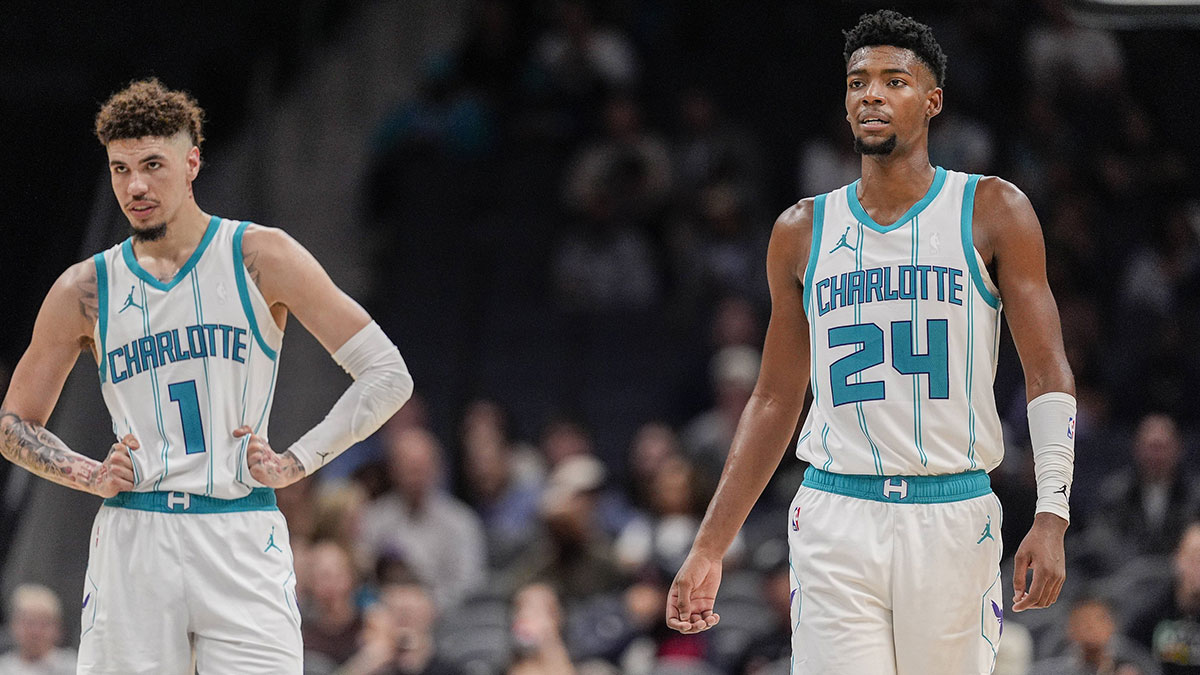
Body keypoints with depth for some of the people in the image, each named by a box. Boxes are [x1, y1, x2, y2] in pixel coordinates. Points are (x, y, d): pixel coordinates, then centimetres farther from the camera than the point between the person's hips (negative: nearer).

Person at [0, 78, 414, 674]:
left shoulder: (260, 258, 2)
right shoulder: (84, 291, 8)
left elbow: (388, 375, 2)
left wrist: (297, 462, -6)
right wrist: (90, 476, 1)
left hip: (242, 540, -2)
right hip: (132, 539, 2)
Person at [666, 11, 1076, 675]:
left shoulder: (992, 211, 3)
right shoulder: (802, 232, 10)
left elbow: (1048, 373, 0)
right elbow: (775, 400, 16)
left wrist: (1052, 516, -13)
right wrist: (709, 549, 11)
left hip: (954, 516, -1)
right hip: (837, 515, 1)